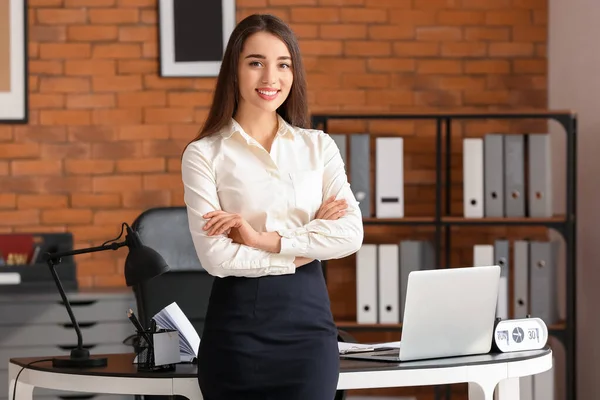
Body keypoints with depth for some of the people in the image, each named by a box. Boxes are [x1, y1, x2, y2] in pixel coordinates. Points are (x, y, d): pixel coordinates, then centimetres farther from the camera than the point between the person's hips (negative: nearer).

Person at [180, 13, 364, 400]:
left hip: (309, 319, 2)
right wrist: (309, 244, -7)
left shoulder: (319, 146, 8)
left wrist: (264, 239, -13)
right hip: (238, 325, -2)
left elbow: (352, 233, -5)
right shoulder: (204, 154, -1)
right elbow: (216, 257, -11)